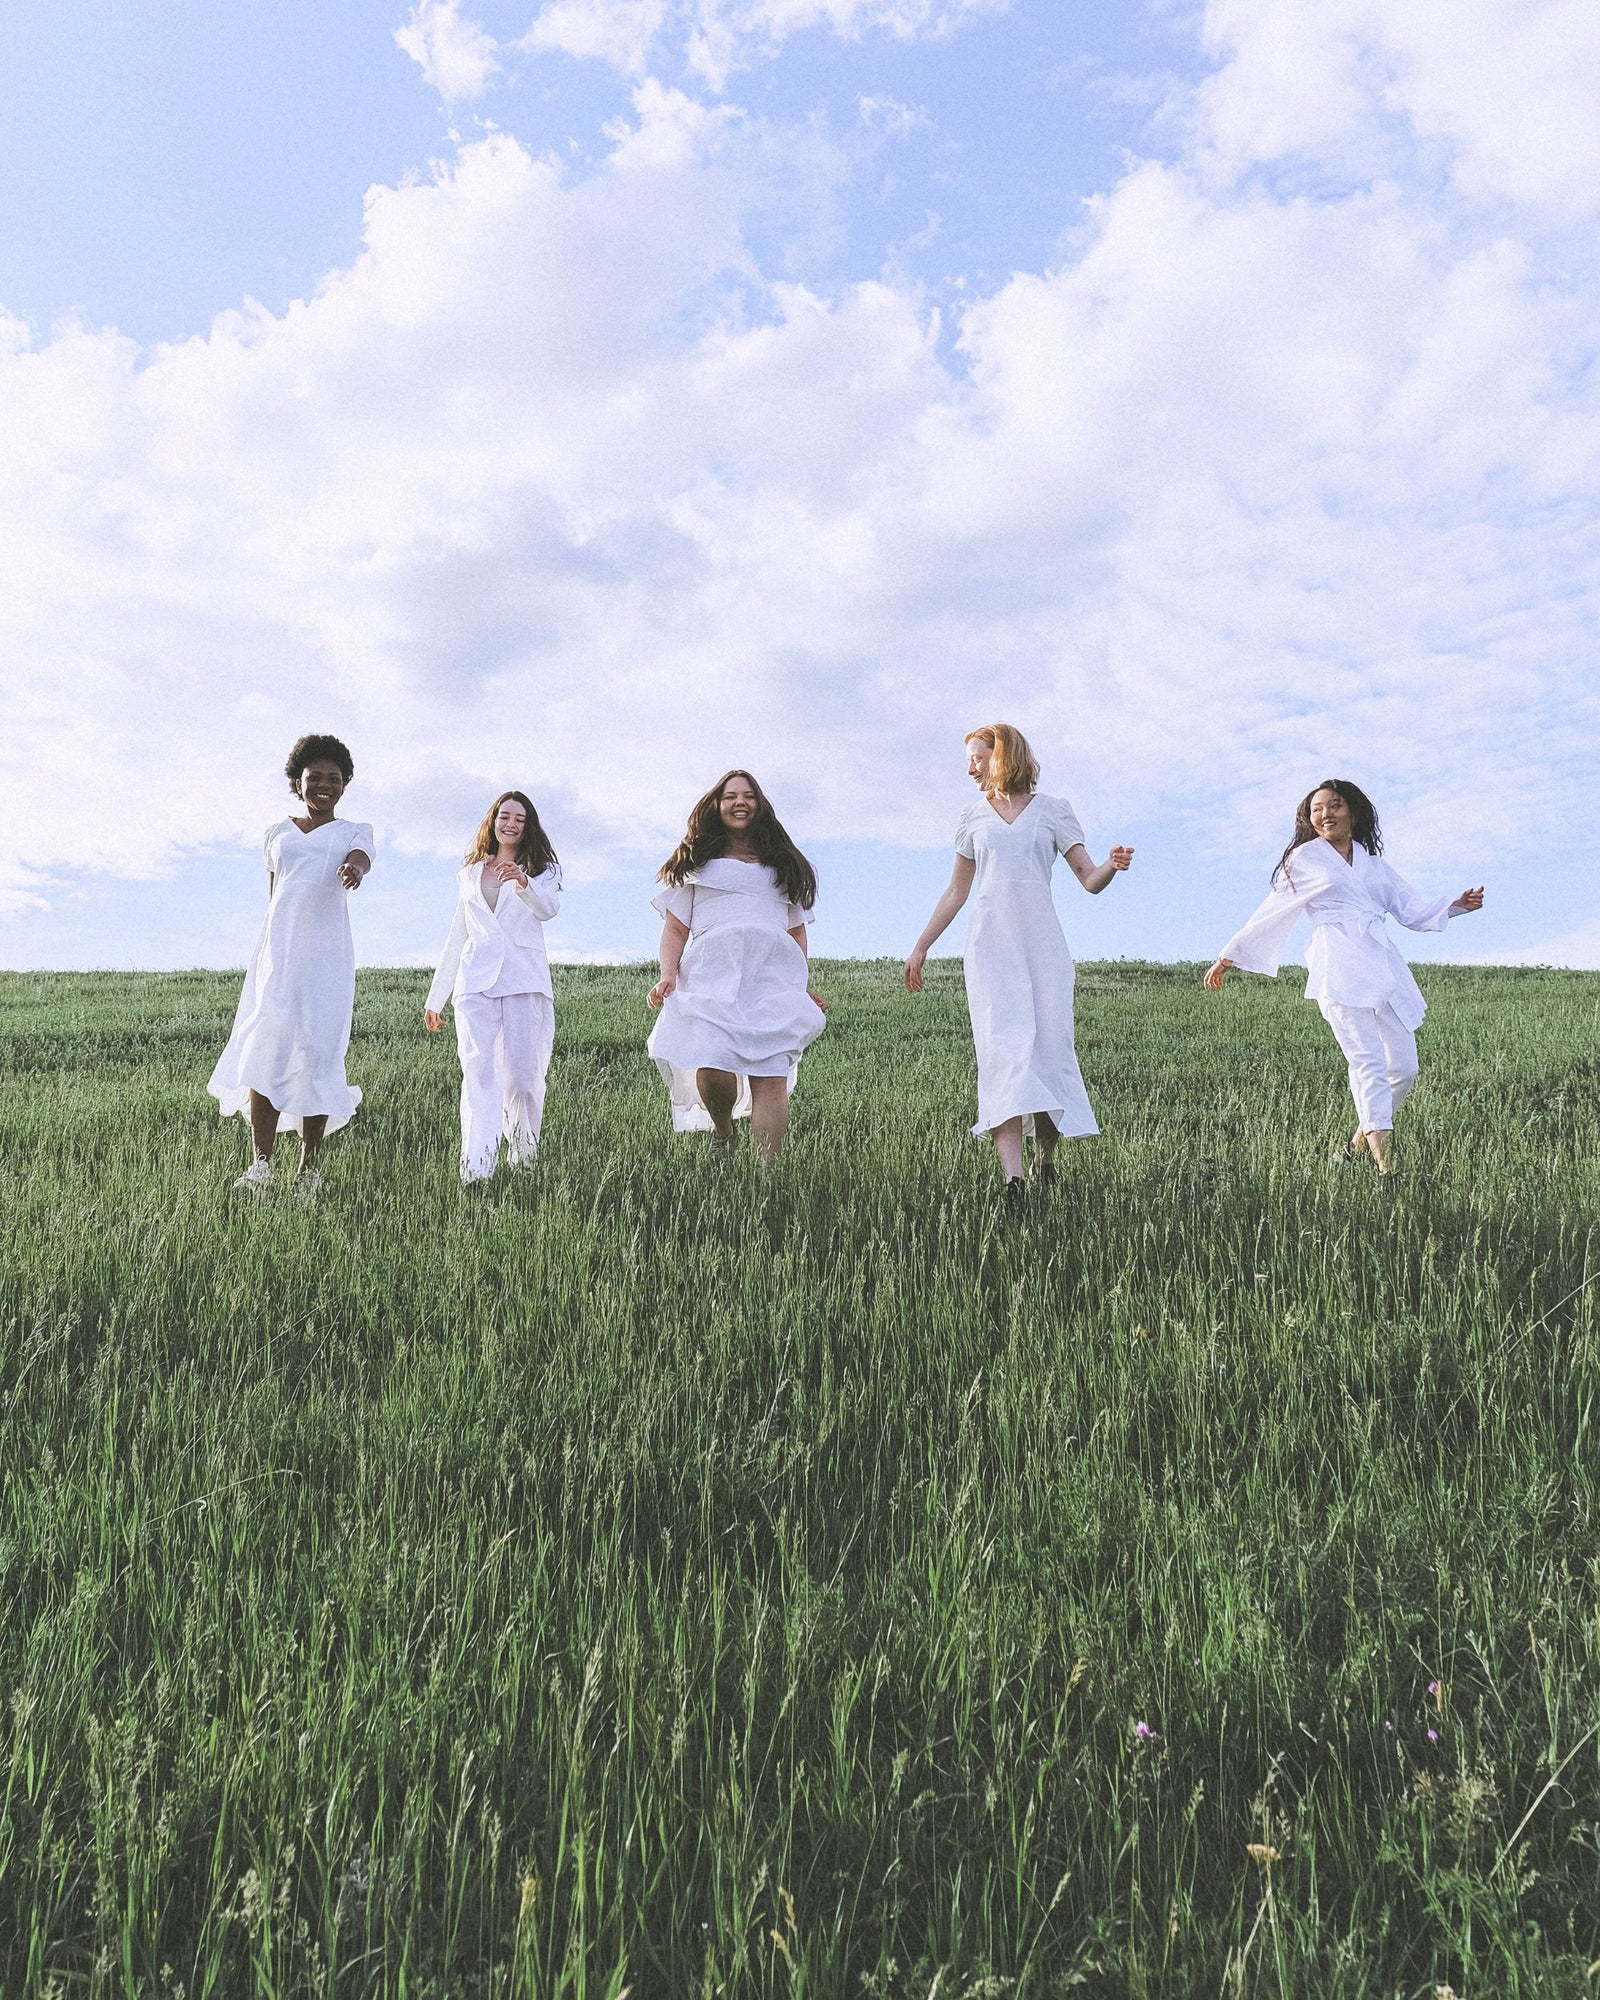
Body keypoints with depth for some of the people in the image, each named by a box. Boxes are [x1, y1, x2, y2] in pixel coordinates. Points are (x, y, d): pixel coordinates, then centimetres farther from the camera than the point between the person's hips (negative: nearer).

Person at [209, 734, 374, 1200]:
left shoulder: (354, 832, 11)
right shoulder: (278, 833, 18)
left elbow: (361, 859, -13)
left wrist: (354, 869, -37)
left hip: (327, 956, -1)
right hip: (278, 951, 2)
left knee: (318, 1053, -3)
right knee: (266, 1047, -13)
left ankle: (309, 1168, 5)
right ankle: (261, 1164, -13)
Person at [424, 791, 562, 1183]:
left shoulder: (542, 869, 11)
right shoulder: (469, 875, 22)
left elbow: (548, 909, -11)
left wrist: (523, 883, -34)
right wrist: (436, 997, 23)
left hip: (525, 982, -2)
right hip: (475, 982, 2)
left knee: (523, 1077, -2)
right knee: (478, 1072, -13)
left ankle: (523, 1158, 17)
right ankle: (476, 1168, -22)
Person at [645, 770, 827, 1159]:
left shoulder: (785, 864, 27)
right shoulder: (695, 863, 22)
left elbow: (797, 929, 26)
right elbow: (675, 929, 14)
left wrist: (802, 987, 14)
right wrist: (668, 976, -3)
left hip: (772, 977, 1)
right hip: (712, 977, -1)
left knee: (771, 1078, -16)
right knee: (710, 1072, -21)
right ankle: (721, 1134, 9)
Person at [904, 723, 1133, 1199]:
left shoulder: (1052, 811, 7)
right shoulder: (973, 815, 15)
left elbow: (1090, 880, 3)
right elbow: (956, 892, 21)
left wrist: (1112, 865, -20)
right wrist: (920, 947, 20)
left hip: (1041, 946, -1)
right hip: (990, 946, 1)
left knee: (1050, 1045, -5)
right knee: (1003, 1049, -13)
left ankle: (1045, 1157, 17)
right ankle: (1012, 1179, -21)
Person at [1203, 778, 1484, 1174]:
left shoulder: (1372, 862, 22)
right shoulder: (1304, 859, 10)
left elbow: (1412, 909, 23)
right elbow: (1271, 914, 14)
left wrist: (1457, 904, 7)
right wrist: (1228, 957, 14)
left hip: (1383, 963, 6)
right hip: (1338, 965, -6)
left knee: (1404, 1066, 0)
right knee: (1368, 1062, -18)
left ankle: (1362, 1140, 18)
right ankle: (1385, 1163, -23)